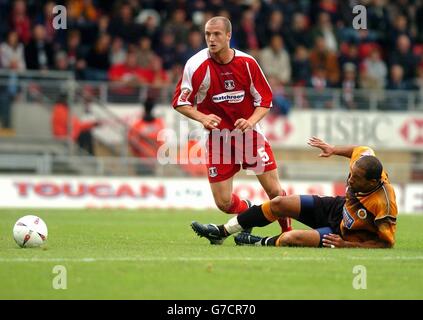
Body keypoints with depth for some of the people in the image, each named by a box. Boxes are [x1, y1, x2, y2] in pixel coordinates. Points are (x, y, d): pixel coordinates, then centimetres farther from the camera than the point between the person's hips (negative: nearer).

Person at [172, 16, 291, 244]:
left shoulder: (247, 63, -7)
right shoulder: (196, 65, -11)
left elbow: (265, 99, 1)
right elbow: (180, 103, -3)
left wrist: (251, 121, -16)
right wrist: (202, 118, -20)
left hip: (249, 133, 1)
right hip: (218, 138, 0)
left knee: (274, 191, -5)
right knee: (223, 203, -4)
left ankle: (288, 232, 18)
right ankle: (248, 211, 30)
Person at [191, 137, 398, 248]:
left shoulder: (384, 204, -37)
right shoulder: (363, 159, -21)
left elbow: (387, 242, -27)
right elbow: (363, 150, 5)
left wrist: (347, 245, -30)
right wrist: (334, 150, 10)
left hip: (347, 235, -8)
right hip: (338, 207, 8)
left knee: (291, 238, -27)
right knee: (278, 204, 0)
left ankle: (262, 243, 10)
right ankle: (221, 232, 12)